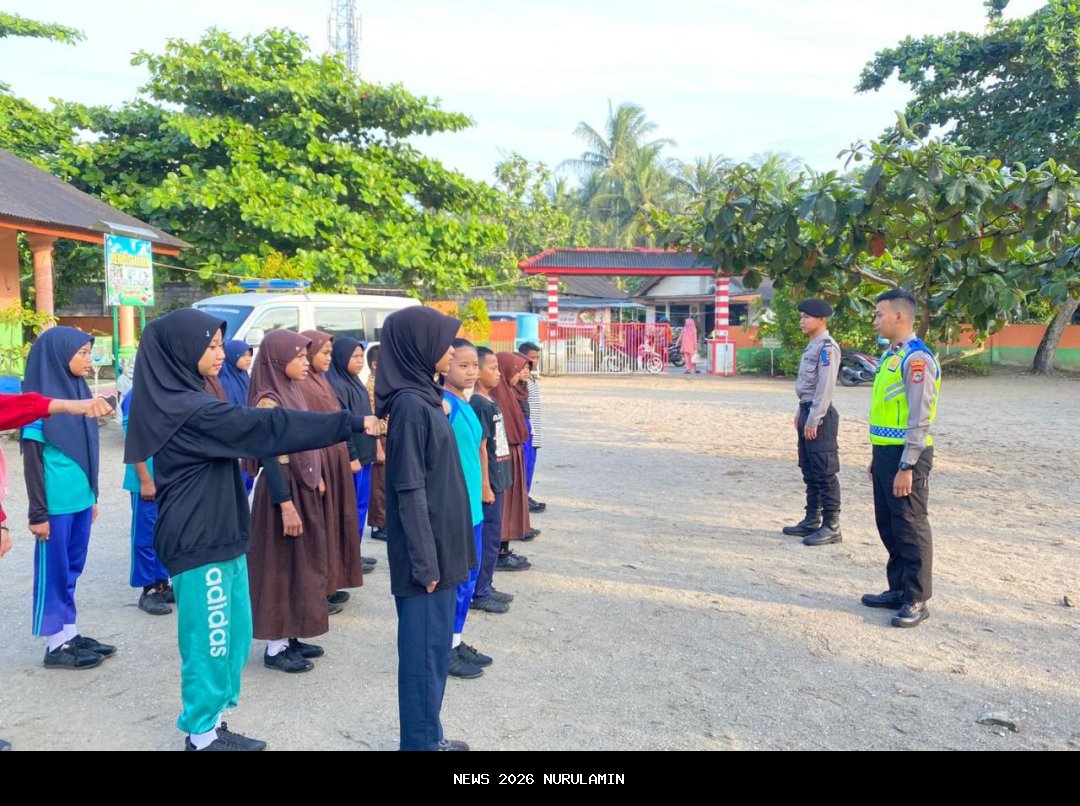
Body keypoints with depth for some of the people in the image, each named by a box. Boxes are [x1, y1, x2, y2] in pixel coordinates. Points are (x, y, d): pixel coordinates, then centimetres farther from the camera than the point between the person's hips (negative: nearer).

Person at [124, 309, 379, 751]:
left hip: (217, 534, 10)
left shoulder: (181, 402, 10)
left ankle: (212, 725, 29)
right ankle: (202, 736, 18)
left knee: (233, 634, 16)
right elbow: (269, 428, -25)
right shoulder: (190, 410, -20)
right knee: (210, 640, 3)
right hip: (200, 541, -10)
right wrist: (353, 424, -25)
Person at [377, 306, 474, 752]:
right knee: (424, 648, 3)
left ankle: (429, 736, 32)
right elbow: (410, 491, -20)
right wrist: (426, 562, -18)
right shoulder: (410, 405, -19)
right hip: (427, 549, -9)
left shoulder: (423, 398, 9)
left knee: (435, 644, 18)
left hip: (440, 544, 9)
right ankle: (420, 743, 18)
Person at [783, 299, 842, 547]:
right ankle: (812, 520, 25)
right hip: (807, 412, 10)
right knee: (809, 472, 15)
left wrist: (813, 420, -20)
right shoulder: (812, 346, 15)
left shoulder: (827, 347, -15)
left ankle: (831, 527, 2)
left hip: (819, 416, -10)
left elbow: (826, 387, -20)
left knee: (825, 473, -4)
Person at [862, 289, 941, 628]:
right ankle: (898, 589, 29)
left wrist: (906, 466, -21)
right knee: (887, 523, 16)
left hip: (906, 454, -9)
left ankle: (916, 601, 12)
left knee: (910, 527, 0)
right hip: (885, 451, 9)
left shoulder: (916, 358, -15)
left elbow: (919, 418, -19)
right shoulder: (890, 355, 14)